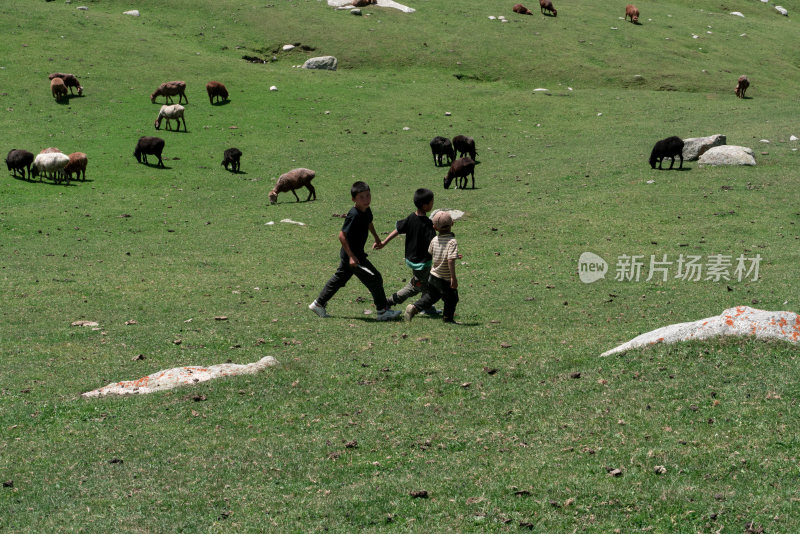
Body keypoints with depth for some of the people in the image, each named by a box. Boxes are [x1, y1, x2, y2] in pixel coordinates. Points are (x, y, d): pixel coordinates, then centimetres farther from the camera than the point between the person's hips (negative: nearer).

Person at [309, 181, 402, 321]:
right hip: (351, 254, -10)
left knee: (339, 278, 20)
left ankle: (318, 304, 32)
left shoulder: (366, 210, 2)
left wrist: (377, 239, 30)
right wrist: (351, 256, -28)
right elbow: (342, 235, -27)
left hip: (356, 253, 10)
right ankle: (382, 311, 5)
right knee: (375, 279, -4)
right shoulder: (354, 215, -26)